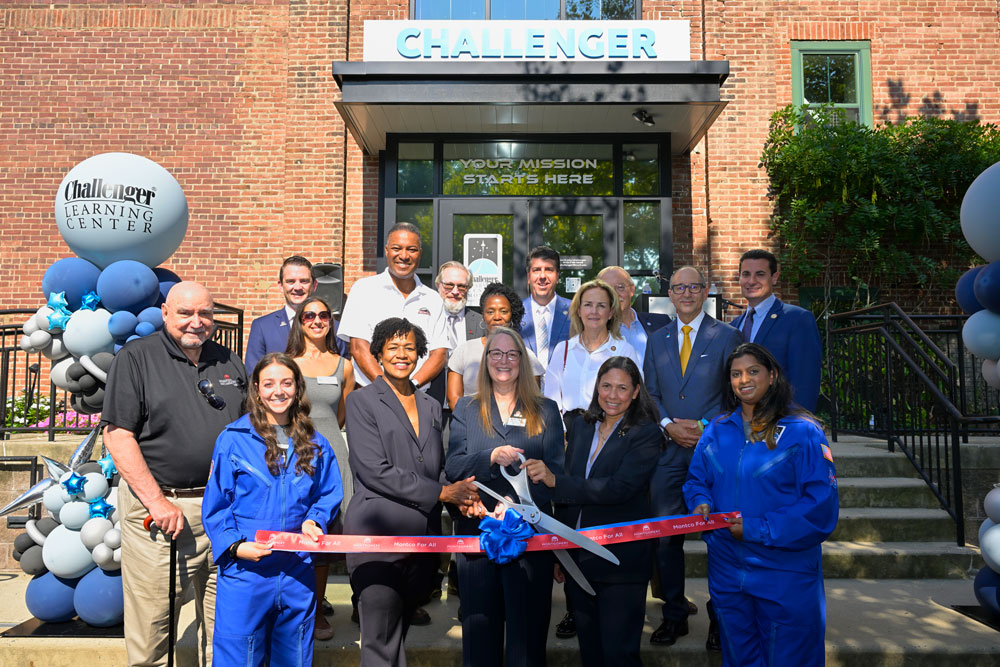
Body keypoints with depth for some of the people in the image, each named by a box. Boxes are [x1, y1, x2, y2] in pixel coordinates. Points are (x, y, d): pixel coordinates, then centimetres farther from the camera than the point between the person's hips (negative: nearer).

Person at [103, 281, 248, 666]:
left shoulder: (230, 363, 12)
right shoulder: (135, 358, -2)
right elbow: (118, 435, -9)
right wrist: (157, 501, -14)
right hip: (158, 506, -4)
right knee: (151, 623, 4)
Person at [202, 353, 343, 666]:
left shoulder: (315, 445, 6)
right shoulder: (233, 439, -6)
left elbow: (329, 494, 13)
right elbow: (215, 505, -3)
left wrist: (314, 521, -6)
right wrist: (235, 546, -15)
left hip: (297, 575, 4)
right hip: (244, 570, -3)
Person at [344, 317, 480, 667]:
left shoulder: (431, 406, 17)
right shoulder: (361, 401, -1)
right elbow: (374, 470, -11)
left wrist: (460, 497, -4)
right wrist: (442, 493, -12)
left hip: (423, 537, 5)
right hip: (378, 534, -5)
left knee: (400, 631, 13)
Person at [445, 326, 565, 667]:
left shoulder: (545, 411, 7)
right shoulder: (466, 409, 9)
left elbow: (555, 470, -3)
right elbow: (453, 467, -2)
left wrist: (515, 505, -17)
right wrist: (492, 457, -20)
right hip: (477, 529, 1)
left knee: (528, 625, 4)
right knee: (480, 624, 9)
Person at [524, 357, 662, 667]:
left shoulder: (646, 434, -8)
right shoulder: (581, 428, 8)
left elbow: (618, 488, -22)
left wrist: (555, 480, -26)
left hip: (621, 560, -5)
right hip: (578, 558, 5)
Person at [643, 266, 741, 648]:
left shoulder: (727, 336, 3)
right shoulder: (657, 340, 13)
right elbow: (650, 394, 11)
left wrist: (706, 428, -12)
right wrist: (669, 426, -6)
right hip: (669, 451, 3)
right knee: (665, 536, 5)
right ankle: (674, 616, 20)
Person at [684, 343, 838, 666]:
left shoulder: (801, 433, -10)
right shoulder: (717, 431, 5)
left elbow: (821, 505, -14)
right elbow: (696, 480, 14)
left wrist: (757, 528, -18)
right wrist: (701, 503, -9)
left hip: (786, 576, -4)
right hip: (726, 570, 4)